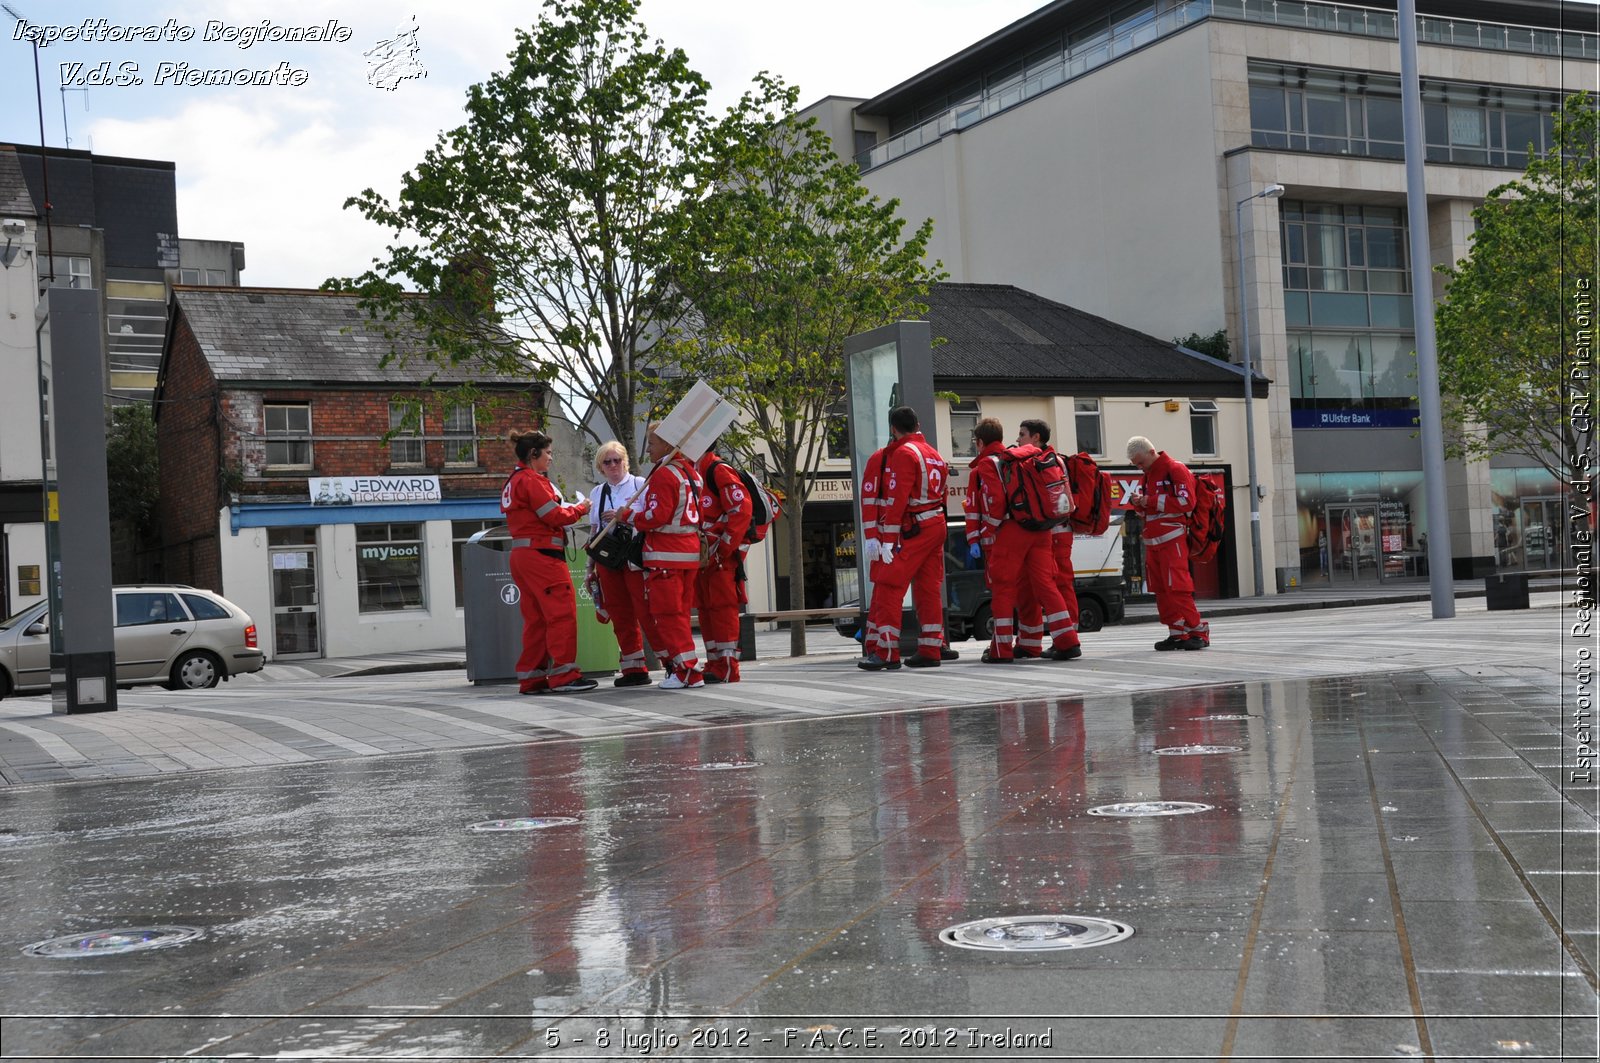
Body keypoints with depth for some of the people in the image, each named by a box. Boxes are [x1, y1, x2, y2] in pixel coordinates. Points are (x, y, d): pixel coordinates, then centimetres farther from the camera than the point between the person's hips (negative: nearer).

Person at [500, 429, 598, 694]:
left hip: (521, 554, 10)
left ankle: (531, 678, 13)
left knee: (536, 618, 12)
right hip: (542, 554, -10)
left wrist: (568, 510, 8)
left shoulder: (512, 482, 19)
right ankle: (564, 676, -9)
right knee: (562, 613, -8)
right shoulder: (532, 480, -11)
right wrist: (580, 508, 1)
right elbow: (555, 516, -15)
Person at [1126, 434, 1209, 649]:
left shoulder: (1175, 469, -5)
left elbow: (1186, 502, -14)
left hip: (1172, 538, -8)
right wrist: (1138, 503, 3)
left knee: (1178, 587, -14)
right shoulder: (1147, 476, 21)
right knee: (1161, 589, 5)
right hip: (1152, 540, 8)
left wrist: (1153, 501, -15)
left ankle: (1198, 632, -11)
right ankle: (1177, 633, 10)